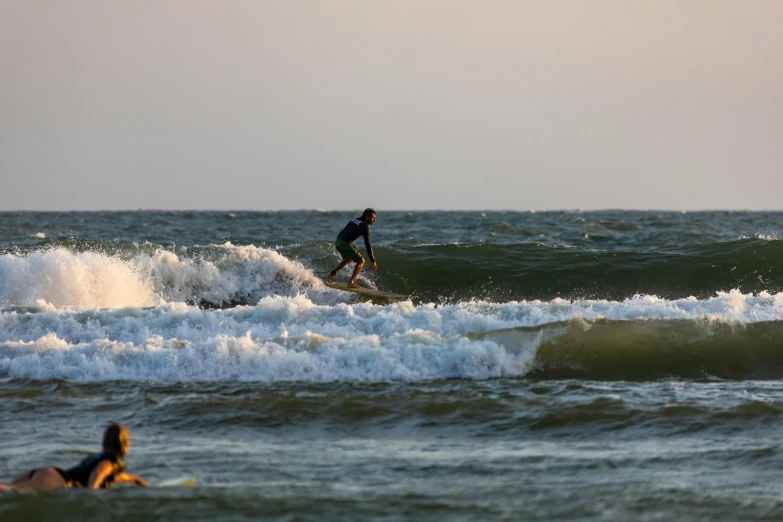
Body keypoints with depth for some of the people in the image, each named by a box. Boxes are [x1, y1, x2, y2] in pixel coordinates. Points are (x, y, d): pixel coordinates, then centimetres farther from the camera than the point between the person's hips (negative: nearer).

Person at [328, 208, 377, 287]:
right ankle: (351, 282, -1)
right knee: (361, 261, 6)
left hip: (338, 242, 8)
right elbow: (368, 244, -8)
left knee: (348, 259, 33)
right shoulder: (365, 227, -6)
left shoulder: (354, 220, 17)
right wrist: (373, 261, -5)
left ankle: (333, 273, 25)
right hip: (345, 244, -8)